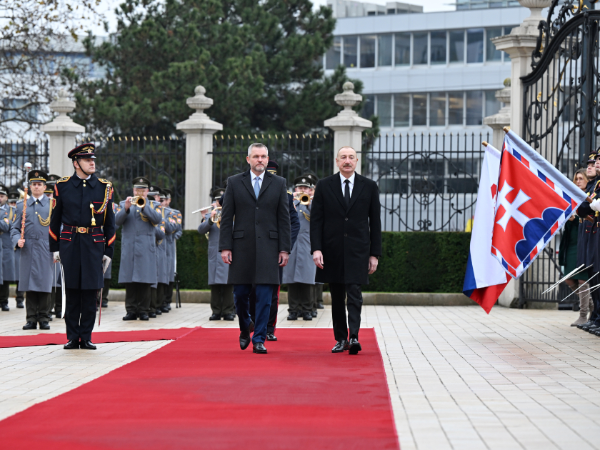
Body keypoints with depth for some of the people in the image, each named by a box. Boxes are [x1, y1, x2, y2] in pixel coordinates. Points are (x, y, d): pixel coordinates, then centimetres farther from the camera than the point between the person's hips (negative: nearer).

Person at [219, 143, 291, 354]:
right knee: (240, 293, 4)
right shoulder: (234, 182, 7)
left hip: (268, 246, 0)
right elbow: (226, 218, 4)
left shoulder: (278, 183, 7)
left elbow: (284, 218, 5)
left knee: (264, 295, -4)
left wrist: (284, 248, -1)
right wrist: (225, 247, -4)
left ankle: (259, 340, 2)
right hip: (242, 247, 0)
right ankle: (245, 328, 30)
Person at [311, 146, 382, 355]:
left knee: (354, 294, -13)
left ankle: (354, 337, -18)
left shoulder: (369, 187, 5)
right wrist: (316, 249, -9)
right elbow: (316, 220, 2)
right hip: (332, 250, 1)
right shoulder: (324, 186, 5)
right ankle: (341, 339, 16)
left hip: (357, 250, -1)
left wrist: (374, 253, 2)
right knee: (337, 298, 8)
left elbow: (375, 222, 6)